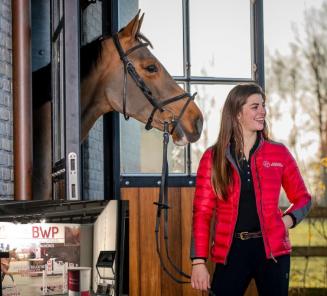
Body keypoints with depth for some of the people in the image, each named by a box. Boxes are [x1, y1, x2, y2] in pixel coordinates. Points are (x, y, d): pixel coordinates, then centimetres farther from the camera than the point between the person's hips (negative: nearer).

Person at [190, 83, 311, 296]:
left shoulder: (279, 153, 5)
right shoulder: (213, 158, 2)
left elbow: (303, 198, 15)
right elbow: (202, 213, 0)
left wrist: (288, 220, -6)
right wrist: (199, 261, -7)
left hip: (272, 249, 1)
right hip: (231, 251, -1)